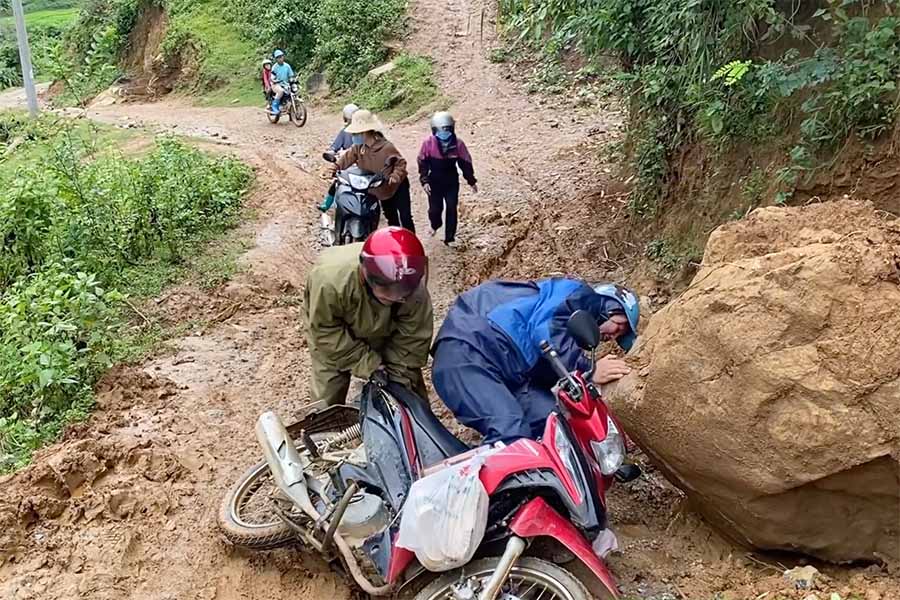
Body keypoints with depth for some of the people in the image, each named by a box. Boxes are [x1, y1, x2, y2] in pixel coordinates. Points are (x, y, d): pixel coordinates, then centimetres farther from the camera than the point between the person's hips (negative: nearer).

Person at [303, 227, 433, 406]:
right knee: (327, 398, 1)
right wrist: (367, 363, -29)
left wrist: (399, 380, -21)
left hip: (381, 332, 2)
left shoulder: (415, 290, -36)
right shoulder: (330, 280, -45)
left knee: (409, 386, 7)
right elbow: (325, 331, -29)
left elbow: (413, 338, -21)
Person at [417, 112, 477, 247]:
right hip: (435, 182, -1)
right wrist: (424, 181, -14)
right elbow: (423, 162, -7)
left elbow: (465, 163, -2)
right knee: (435, 208, 6)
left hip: (452, 182, 1)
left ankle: (449, 238, 11)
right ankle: (435, 225, 41)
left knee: (452, 209, 0)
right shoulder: (428, 143, -15)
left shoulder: (458, 144, -12)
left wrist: (472, 181, 3)